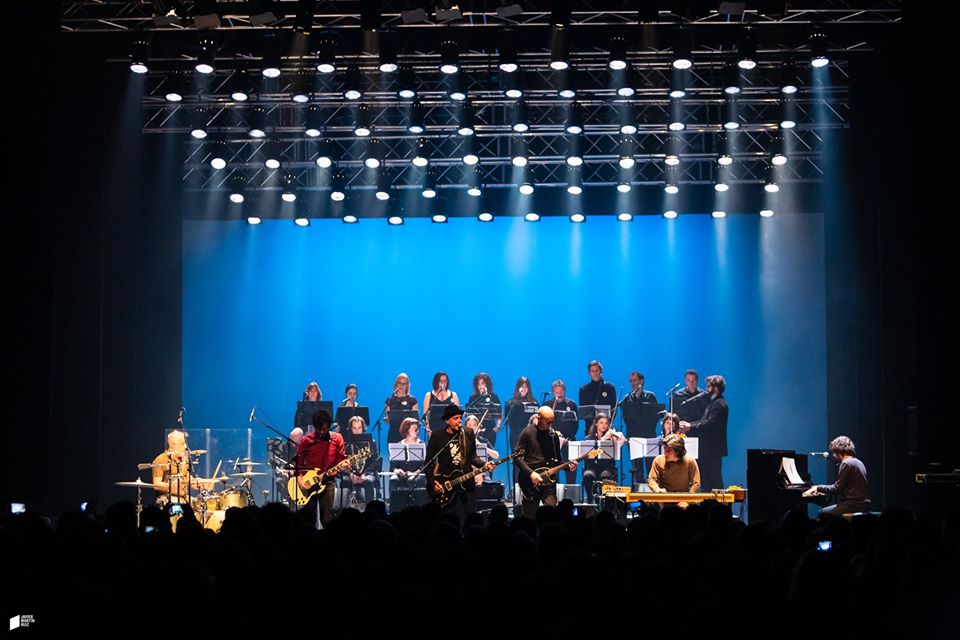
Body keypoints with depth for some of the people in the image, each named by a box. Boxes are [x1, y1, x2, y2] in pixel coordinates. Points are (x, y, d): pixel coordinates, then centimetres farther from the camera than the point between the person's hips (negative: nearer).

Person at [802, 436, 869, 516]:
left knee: (822, 513, -5)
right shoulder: (858, 462, 18)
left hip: (854, 505, -10)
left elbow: (837, 488, -14)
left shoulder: (846, 464, -13)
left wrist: (818, 488, -2)